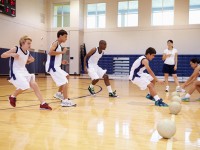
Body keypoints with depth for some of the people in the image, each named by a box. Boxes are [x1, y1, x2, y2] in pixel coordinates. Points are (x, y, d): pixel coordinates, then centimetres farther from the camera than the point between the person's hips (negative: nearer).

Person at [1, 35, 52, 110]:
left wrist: (30, 60, 4)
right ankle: (12, 96, 8)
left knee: (34, 84, -8)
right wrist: (12, 54, -30)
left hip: (24, 72, 6)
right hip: (15, 72, -6)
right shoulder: (15, 49, -11)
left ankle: (43, 104, -6)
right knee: (25, 86, -22)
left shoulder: (28, 53, 7)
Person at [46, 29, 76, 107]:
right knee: (65, 82, -14)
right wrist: (62, 52, -21)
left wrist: (61, 61, 16)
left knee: (65, 77, 28)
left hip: (55, 66, 10)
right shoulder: (55, 43, -10)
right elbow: (50, 52, -28)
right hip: (52, 67, -10)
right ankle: (65, 101, -16)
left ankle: (59, 94, 36)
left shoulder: (59, 45, 18)